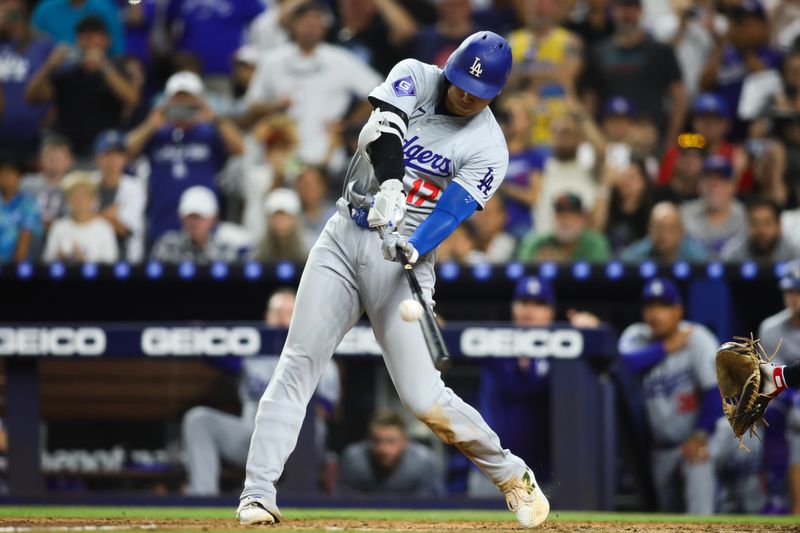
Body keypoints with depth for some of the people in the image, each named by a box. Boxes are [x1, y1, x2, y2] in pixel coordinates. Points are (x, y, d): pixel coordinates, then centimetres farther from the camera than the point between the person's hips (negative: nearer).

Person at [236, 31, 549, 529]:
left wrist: (413, 249, -37)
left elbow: (451, 211, -16)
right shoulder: (416, 77, 1)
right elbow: (381, 128, -17)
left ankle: (513, 477, 13)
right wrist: (389, 185, -36)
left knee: (424, 398, -8)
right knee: (297, 366, -8)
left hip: (404, 256, -3)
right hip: (344, 238, 3)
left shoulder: (488, 148, -5)